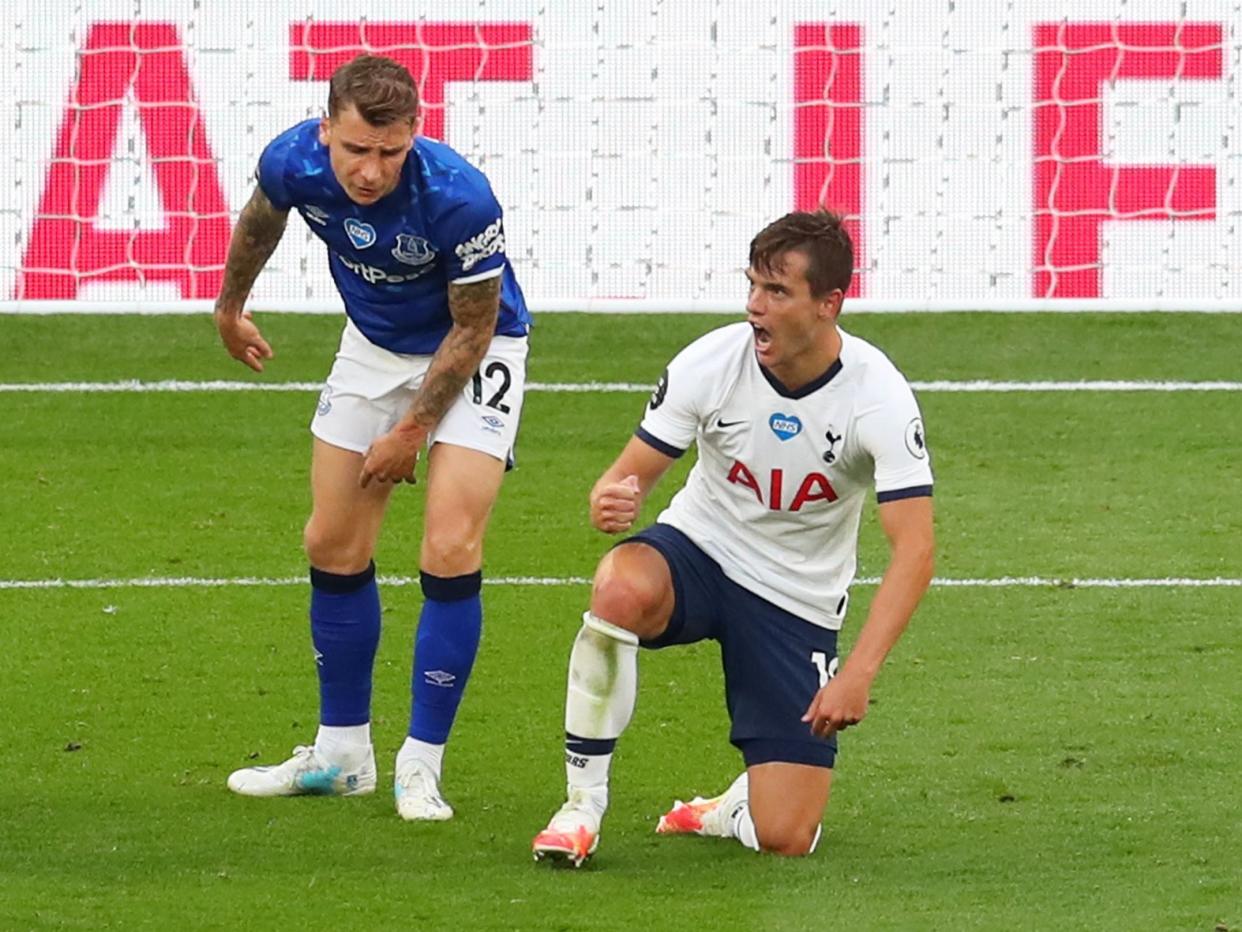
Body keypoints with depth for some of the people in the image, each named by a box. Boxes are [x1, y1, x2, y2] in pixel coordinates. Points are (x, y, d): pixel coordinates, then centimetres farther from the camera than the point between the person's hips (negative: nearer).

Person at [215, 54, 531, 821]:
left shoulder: (458, 200, -36)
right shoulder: (292, 163, -23)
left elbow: (472, 329, -20)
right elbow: (261, 222, 4)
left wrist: (412, 430, -14)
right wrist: (231, 307, 20)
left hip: (474, 354, -5)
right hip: (374, 346, 5)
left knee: (450, 551, -16)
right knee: (333, 547, 7)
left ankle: (422, 765, -4)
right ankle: (342, 753, 21)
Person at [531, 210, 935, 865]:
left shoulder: (877, 396, -20)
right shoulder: (711, 362, -16)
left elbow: (914, 552, -23)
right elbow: (630, 474, -8)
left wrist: (858, 675, -34)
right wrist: (611, 503, -35)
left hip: (798, 602, -1)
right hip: (697, 553, 1)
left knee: (786, 839, -12)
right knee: (622, 587, -39)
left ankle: (730, 810, 28)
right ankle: (582, 804, -22)